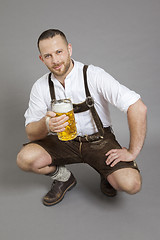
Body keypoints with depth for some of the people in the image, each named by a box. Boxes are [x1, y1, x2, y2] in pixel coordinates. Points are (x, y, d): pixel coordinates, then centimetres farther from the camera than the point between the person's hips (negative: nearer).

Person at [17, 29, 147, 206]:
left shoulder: (94, 75, -16)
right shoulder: (40, 87, -4)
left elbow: (138, 108, -21)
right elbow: (31, 133, -4)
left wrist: (132, 152, -20)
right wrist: (46, 125, -28)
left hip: (99, 140, -3)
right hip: (63, 141, 3)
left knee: (131, 184, -26)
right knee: (25, 158, -23)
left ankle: (106, 173, 12)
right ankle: (64, 178, 8)